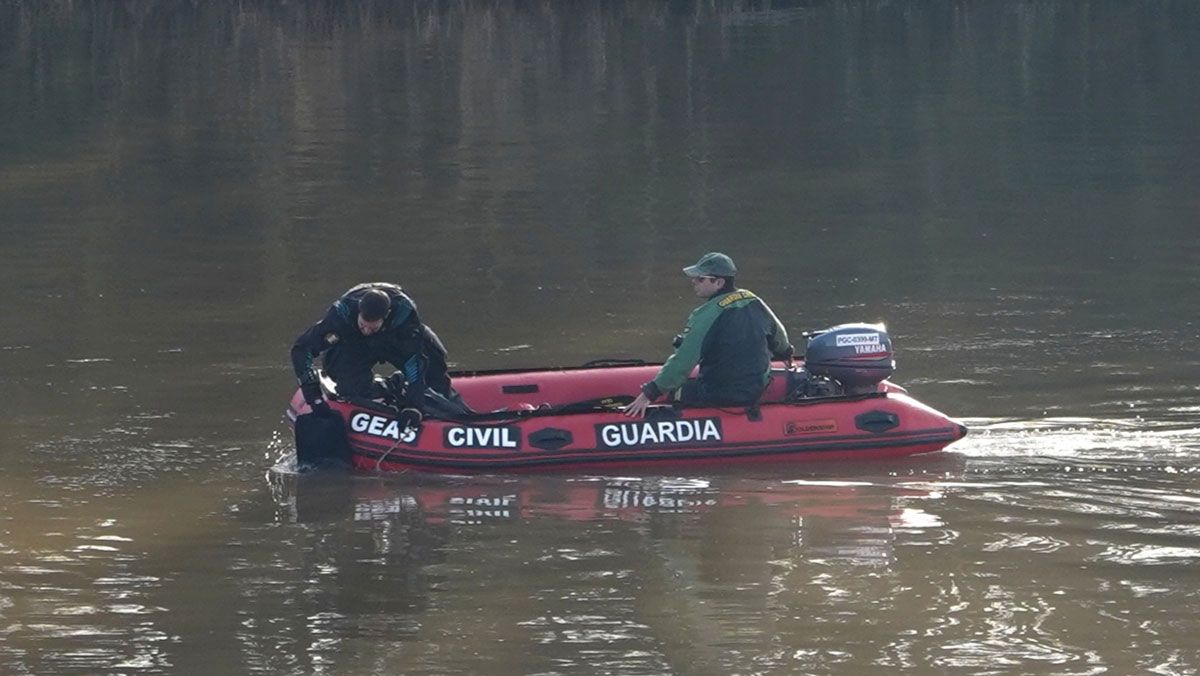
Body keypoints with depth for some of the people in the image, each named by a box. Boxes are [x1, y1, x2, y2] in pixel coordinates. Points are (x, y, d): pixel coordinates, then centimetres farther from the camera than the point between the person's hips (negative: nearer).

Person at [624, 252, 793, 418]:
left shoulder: (706, 315, -22)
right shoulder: (755, 303, 1)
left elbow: (683, 361, -25)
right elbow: (779, 334, 20)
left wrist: (650, 394, -20)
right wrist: (785, 351, 45)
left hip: (723, 396, -8)